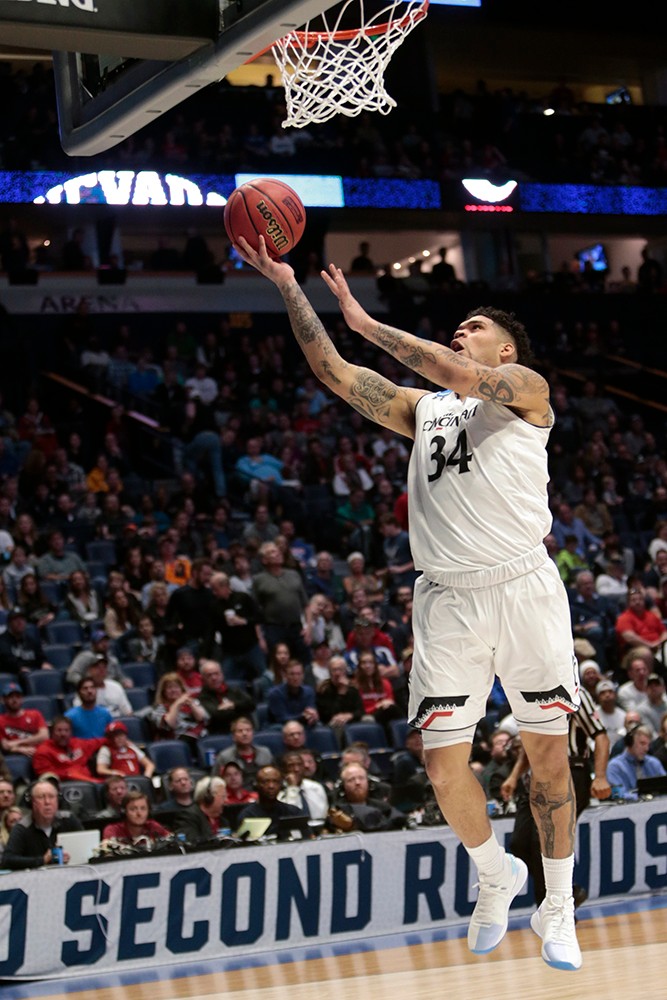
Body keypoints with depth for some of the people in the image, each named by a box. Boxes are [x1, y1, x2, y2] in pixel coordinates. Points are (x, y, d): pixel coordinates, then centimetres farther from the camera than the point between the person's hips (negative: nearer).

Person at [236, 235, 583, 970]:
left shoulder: (524, 390, 4)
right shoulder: (422, 409, 19)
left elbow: (459, 376, -16)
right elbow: (334, 373, 12)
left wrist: (366, 322, -9)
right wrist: (289, 289, 6)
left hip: (520, 587, -4)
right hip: (446, 600, 4)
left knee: (547, 750, 3)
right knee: (443, 765, -1)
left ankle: (558, 908, 17)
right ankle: (495, 875, 25)